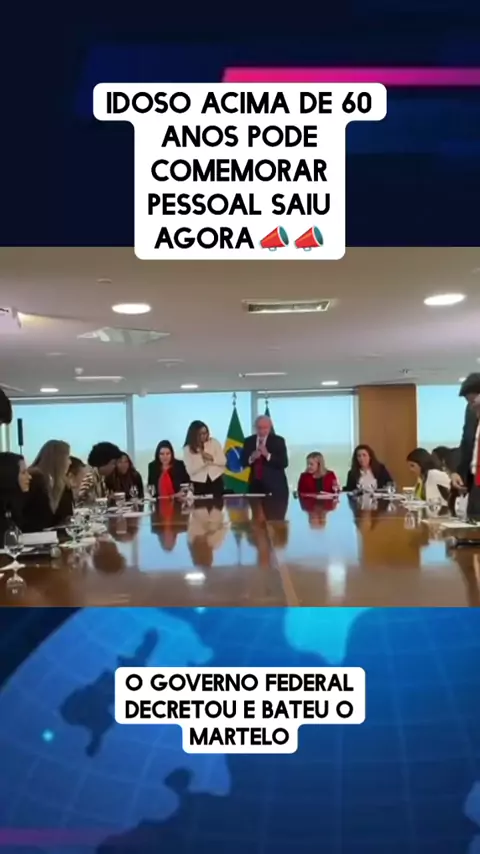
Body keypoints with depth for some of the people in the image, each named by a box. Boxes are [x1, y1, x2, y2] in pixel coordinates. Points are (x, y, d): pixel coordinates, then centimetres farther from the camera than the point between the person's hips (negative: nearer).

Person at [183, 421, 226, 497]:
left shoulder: (214, 442, -2)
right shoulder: (187, 449, -5)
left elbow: (223, 461, -3)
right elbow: (190, 470, -13)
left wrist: (212, 458, -20)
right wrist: (202, 459, -21)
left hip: (216, 480, 1)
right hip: (199, 484, -1)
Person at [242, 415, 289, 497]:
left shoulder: (278, 440, -1)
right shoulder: (249, 441, 8)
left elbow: (284, 463, -8)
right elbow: (243, 462, 8)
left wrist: (268, 455, -20)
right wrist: (251, 458, -13)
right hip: (255, 485, 2)